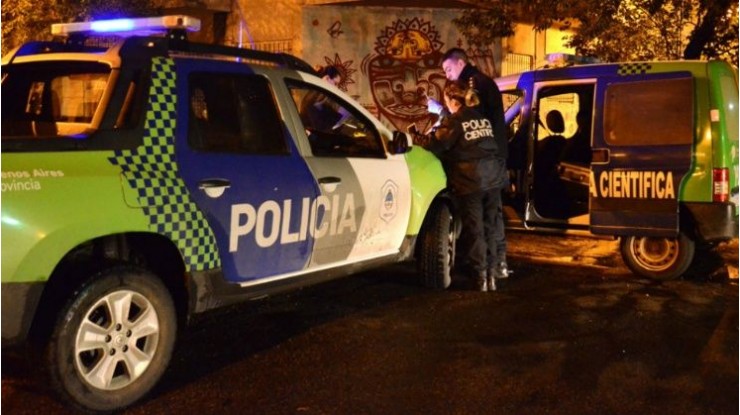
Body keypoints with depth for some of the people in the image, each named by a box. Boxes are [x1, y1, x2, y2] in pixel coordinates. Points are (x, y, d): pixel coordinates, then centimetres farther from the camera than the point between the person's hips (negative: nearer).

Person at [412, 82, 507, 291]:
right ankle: (490, 274, 19)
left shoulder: (453, 121, -7)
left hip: (470, 182, -6)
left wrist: (415, 138, 9)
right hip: (494, 179, 6)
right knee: (488, 227, 14)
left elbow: (434, 145, -8)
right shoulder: (483, 118, 13)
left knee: (474, 230, 2)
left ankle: (480, 276, 4)